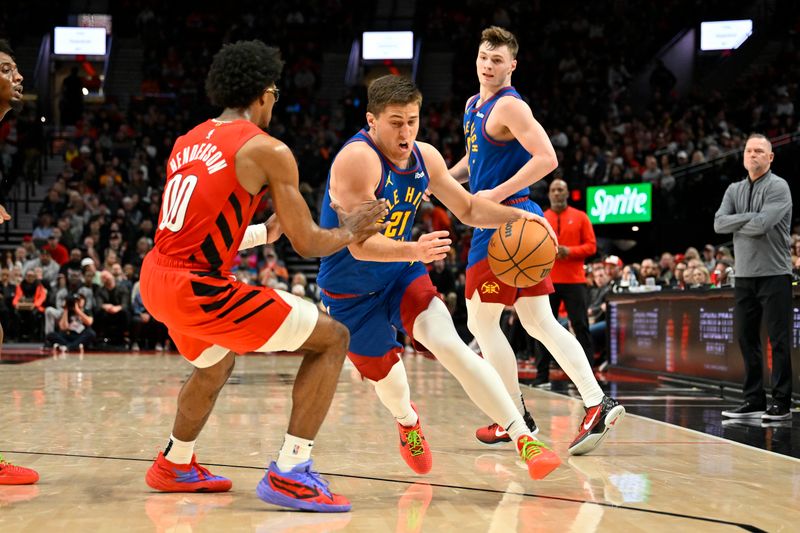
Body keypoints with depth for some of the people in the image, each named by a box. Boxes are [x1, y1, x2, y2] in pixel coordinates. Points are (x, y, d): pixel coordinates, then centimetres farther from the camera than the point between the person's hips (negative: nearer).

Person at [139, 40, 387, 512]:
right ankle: (289, 473, -5)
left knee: (216, 364, 37)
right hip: (197, 289, -9)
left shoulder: (190, 141, 16)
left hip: (156, 278, 9)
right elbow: (309, 244, -6)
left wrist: (266, 232, 35)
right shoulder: (267, 150, -7)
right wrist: (352, 231, 14)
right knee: (332, 338, -1)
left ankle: (175, 465, 48)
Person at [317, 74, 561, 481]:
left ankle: (525, 439, -22)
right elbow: (361, 245, -34)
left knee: (450, 345, -19)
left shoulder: (425, 157, -5)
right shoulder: (358, 158, -27)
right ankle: (407, 421, 48)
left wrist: (514, 215, -10)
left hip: (402, 276, 4)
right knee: (387, 376, 9)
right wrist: (415, 251, -51)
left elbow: (469, 209, 9)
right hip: (350, 290, -4)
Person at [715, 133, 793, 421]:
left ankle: (781, 403, 3)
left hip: (774, 274, -6)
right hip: (744, 275, 6)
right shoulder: (734, 190, 13)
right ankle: (754, 400, 16)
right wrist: (749, 217, -11)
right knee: (747, 339, 8)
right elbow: (719, 223, -1)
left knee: (779, 341, -2)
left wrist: (735, 223, -4)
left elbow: (761, 225, -19)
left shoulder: (778, 187, -6)